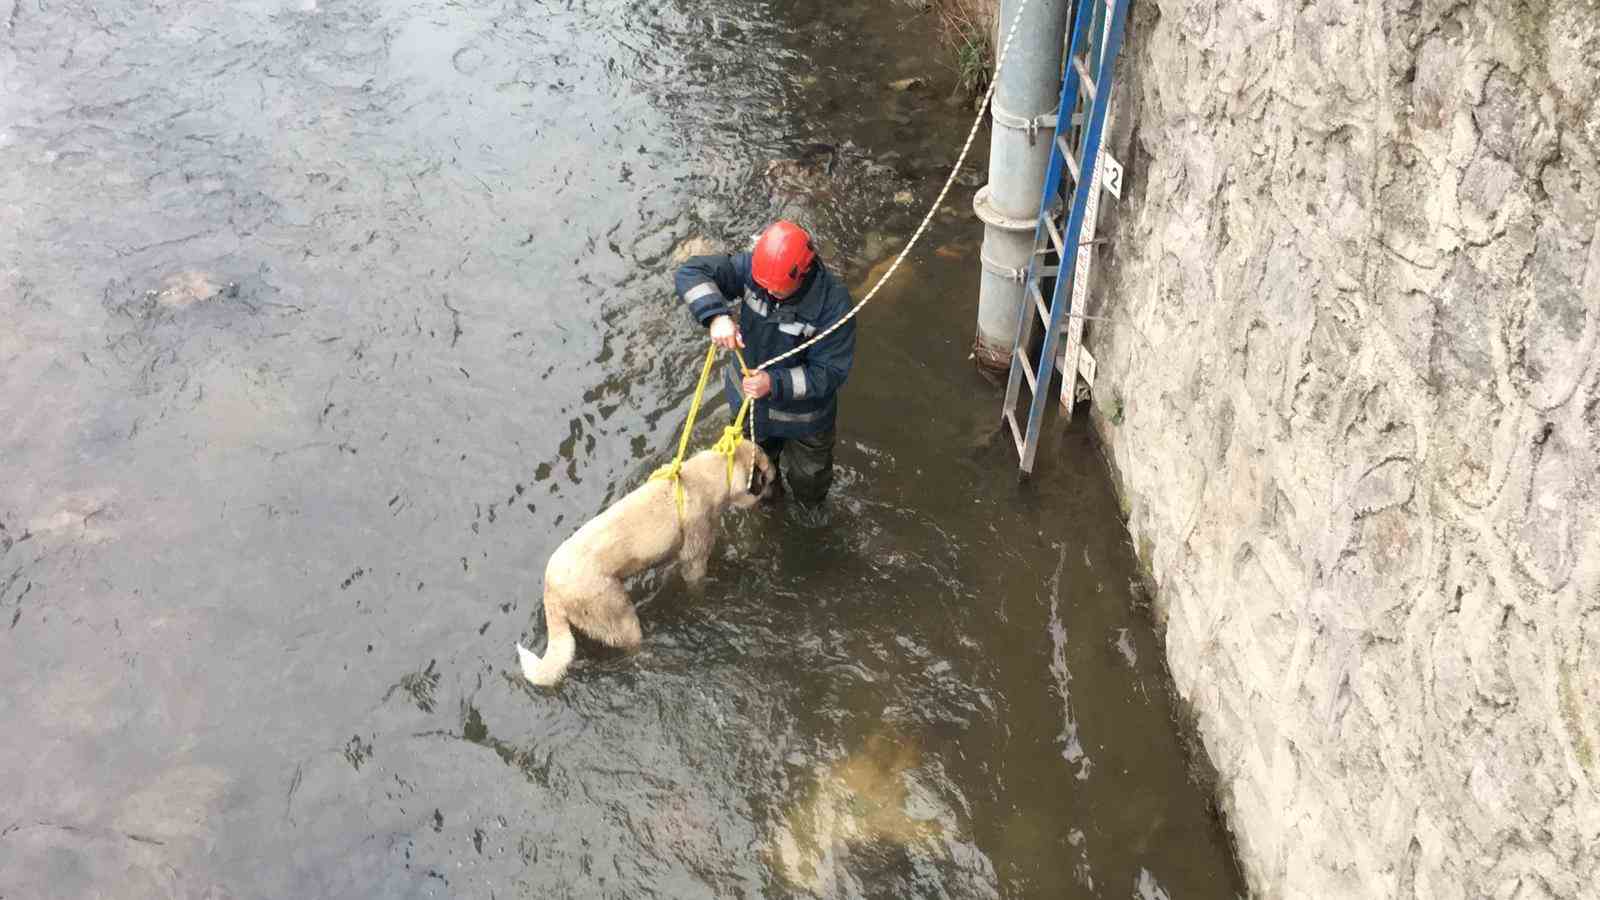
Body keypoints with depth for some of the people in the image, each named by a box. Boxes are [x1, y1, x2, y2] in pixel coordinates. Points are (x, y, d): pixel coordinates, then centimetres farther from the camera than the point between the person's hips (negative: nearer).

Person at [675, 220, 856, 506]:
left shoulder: (833, 302, -36)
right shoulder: (751, 268, -27)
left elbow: (831, 372, -30)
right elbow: (691, 272, -27)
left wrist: (775, 384, -41)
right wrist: (717, 316, -45)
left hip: (802, 415, -3)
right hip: (748, 397, 3)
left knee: (807, 472, 27)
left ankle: (810, 507, 63)